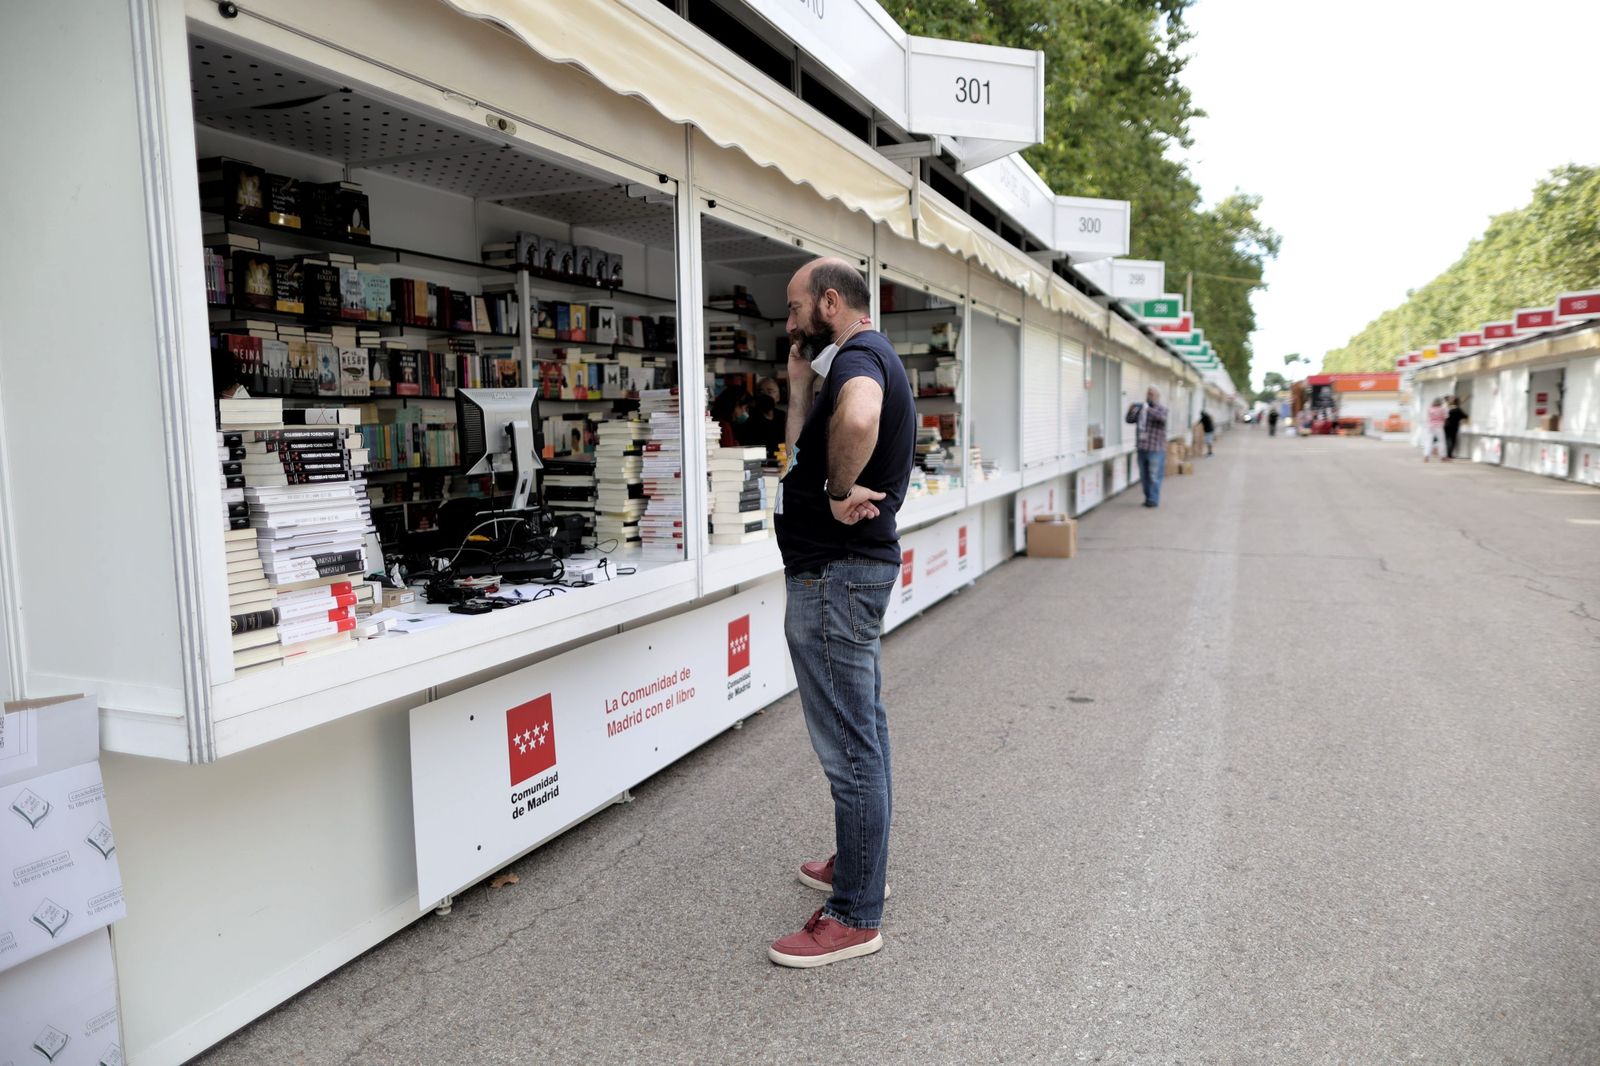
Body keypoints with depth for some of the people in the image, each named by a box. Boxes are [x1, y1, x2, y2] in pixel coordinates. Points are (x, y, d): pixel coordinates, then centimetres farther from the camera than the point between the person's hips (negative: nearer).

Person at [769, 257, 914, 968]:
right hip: (847, 567, 11)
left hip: (836, 574, -11)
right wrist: (801, 386, 8)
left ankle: (855, 917, 7)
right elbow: (805, 449, 17)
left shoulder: (858, 356, -15)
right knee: (861, 731, 20)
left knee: (850, 747, -4)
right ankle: (856, 864, 36)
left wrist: (840, 489, -26)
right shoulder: (867, 359, 18)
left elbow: (858, 420, -41)